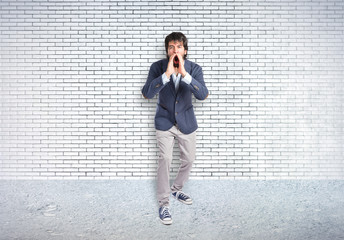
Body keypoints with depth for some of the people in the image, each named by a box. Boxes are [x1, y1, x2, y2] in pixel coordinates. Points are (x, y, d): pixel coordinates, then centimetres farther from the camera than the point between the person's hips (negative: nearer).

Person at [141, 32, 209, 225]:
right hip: (165, 122, -2)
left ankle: (176, 189, 38)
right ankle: (164, 203, 8)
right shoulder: (158, 67, -12)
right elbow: (147, 93, -24)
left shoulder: (194, 69, -11)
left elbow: (203, 95, -26)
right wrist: (167, 74, -34)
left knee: (189, 159, 11)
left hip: (186, 122, 2)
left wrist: (184, 73, -36)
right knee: (165, 160, -8)